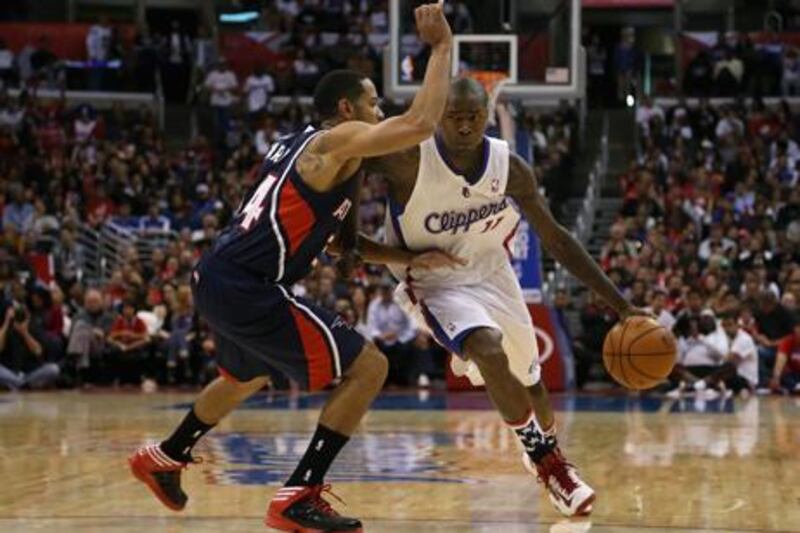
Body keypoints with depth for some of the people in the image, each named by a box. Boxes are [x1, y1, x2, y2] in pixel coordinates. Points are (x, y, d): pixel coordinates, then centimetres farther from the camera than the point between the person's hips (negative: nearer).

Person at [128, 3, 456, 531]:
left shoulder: (306, 145, 19)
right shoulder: (339, 141, -10)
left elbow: (342, 240, 24)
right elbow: (422, 123, -24)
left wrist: (411, 259, 15)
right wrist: (442, 46, -13)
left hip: (220, 279, 10)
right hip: (246, 289, -10)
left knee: (246, 378, 38)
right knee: (368, 367, -7)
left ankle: (164, 459, 53)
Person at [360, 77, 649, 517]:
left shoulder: (510, 167, -14)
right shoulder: (408, 160, -27)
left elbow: (556, 239, -5)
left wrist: (620, 305, -8)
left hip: (492, 274, 5)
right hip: (436, 283, -4)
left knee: (527, 377, 18)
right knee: (490, 353, -31)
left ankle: (548, 454, 49)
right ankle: (544, 459, -13)